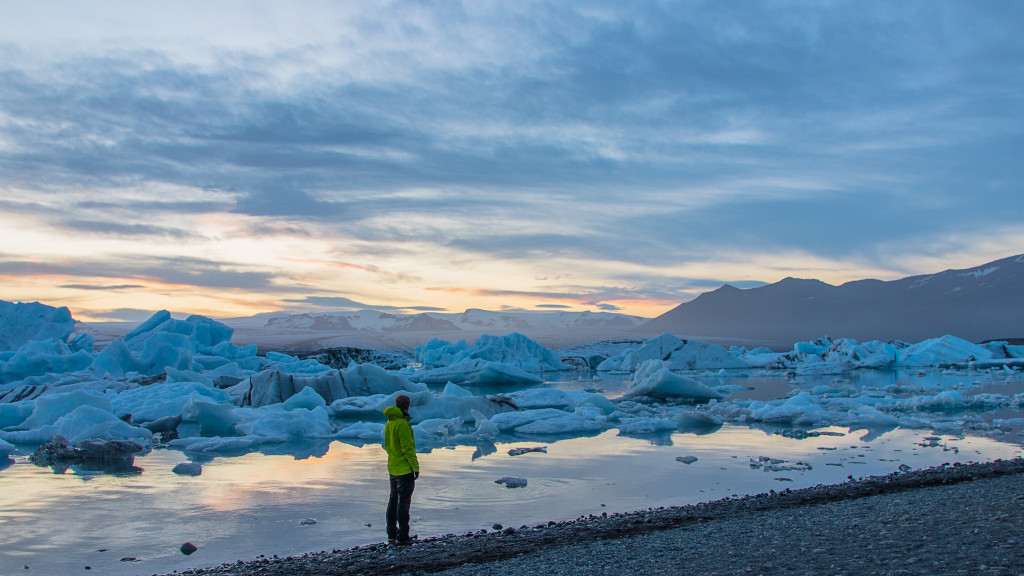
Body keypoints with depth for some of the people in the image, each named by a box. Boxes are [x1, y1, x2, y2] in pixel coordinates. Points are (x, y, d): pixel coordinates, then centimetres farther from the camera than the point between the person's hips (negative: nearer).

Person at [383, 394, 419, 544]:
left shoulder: (389, 423, 10)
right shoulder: (402, 423, -18)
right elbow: (408, 448, -20)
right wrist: (415, 467, -15)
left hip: (392, 468, 9)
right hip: (405, 469, -9)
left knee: (393, 500, 15)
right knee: (403, 502, -4)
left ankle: (391, 534, 20)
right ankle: (402, 536, -2)